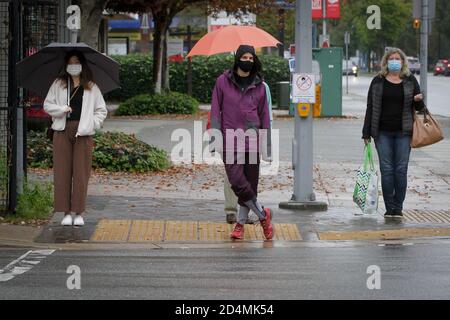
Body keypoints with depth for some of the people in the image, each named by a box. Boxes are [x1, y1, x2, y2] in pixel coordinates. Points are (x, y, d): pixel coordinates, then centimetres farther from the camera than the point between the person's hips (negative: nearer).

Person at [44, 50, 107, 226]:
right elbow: (47, 105, 11)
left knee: (81, 173, -2)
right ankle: (66, 213, 4)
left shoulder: (91, 87, 9)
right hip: (63, 131, 1)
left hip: (83, 133, -1)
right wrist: (62, 109, -6)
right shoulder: (58, 84, 12)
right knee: (62, 172, -2)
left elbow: (102, 111, 12)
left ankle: (79, 213, 4)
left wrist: (92, 124, -3)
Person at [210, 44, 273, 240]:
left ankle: (241, 223, 16)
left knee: (250, 183, 3)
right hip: (230, 141, -2)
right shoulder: (223, 81, 4)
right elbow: (215, 110, 5)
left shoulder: (259, 86, 8)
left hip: (252, 141, 2)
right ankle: (262, 215, 3)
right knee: (237, 182, -14)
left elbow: (264, 116, 12)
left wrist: (268, 143, 10)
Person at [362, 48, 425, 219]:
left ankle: (398, 208, 5)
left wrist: (419, 100, -11)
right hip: (383, 132, 0)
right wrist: (366, 133, 3)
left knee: (401, 170, -1)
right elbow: (370, 107, 7)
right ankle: (389, 208, 5)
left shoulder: (410, 81, 7)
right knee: (386, 170, -1)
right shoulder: (378, 81, 6)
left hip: (403, 133, 0)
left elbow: (419, 108, 14)